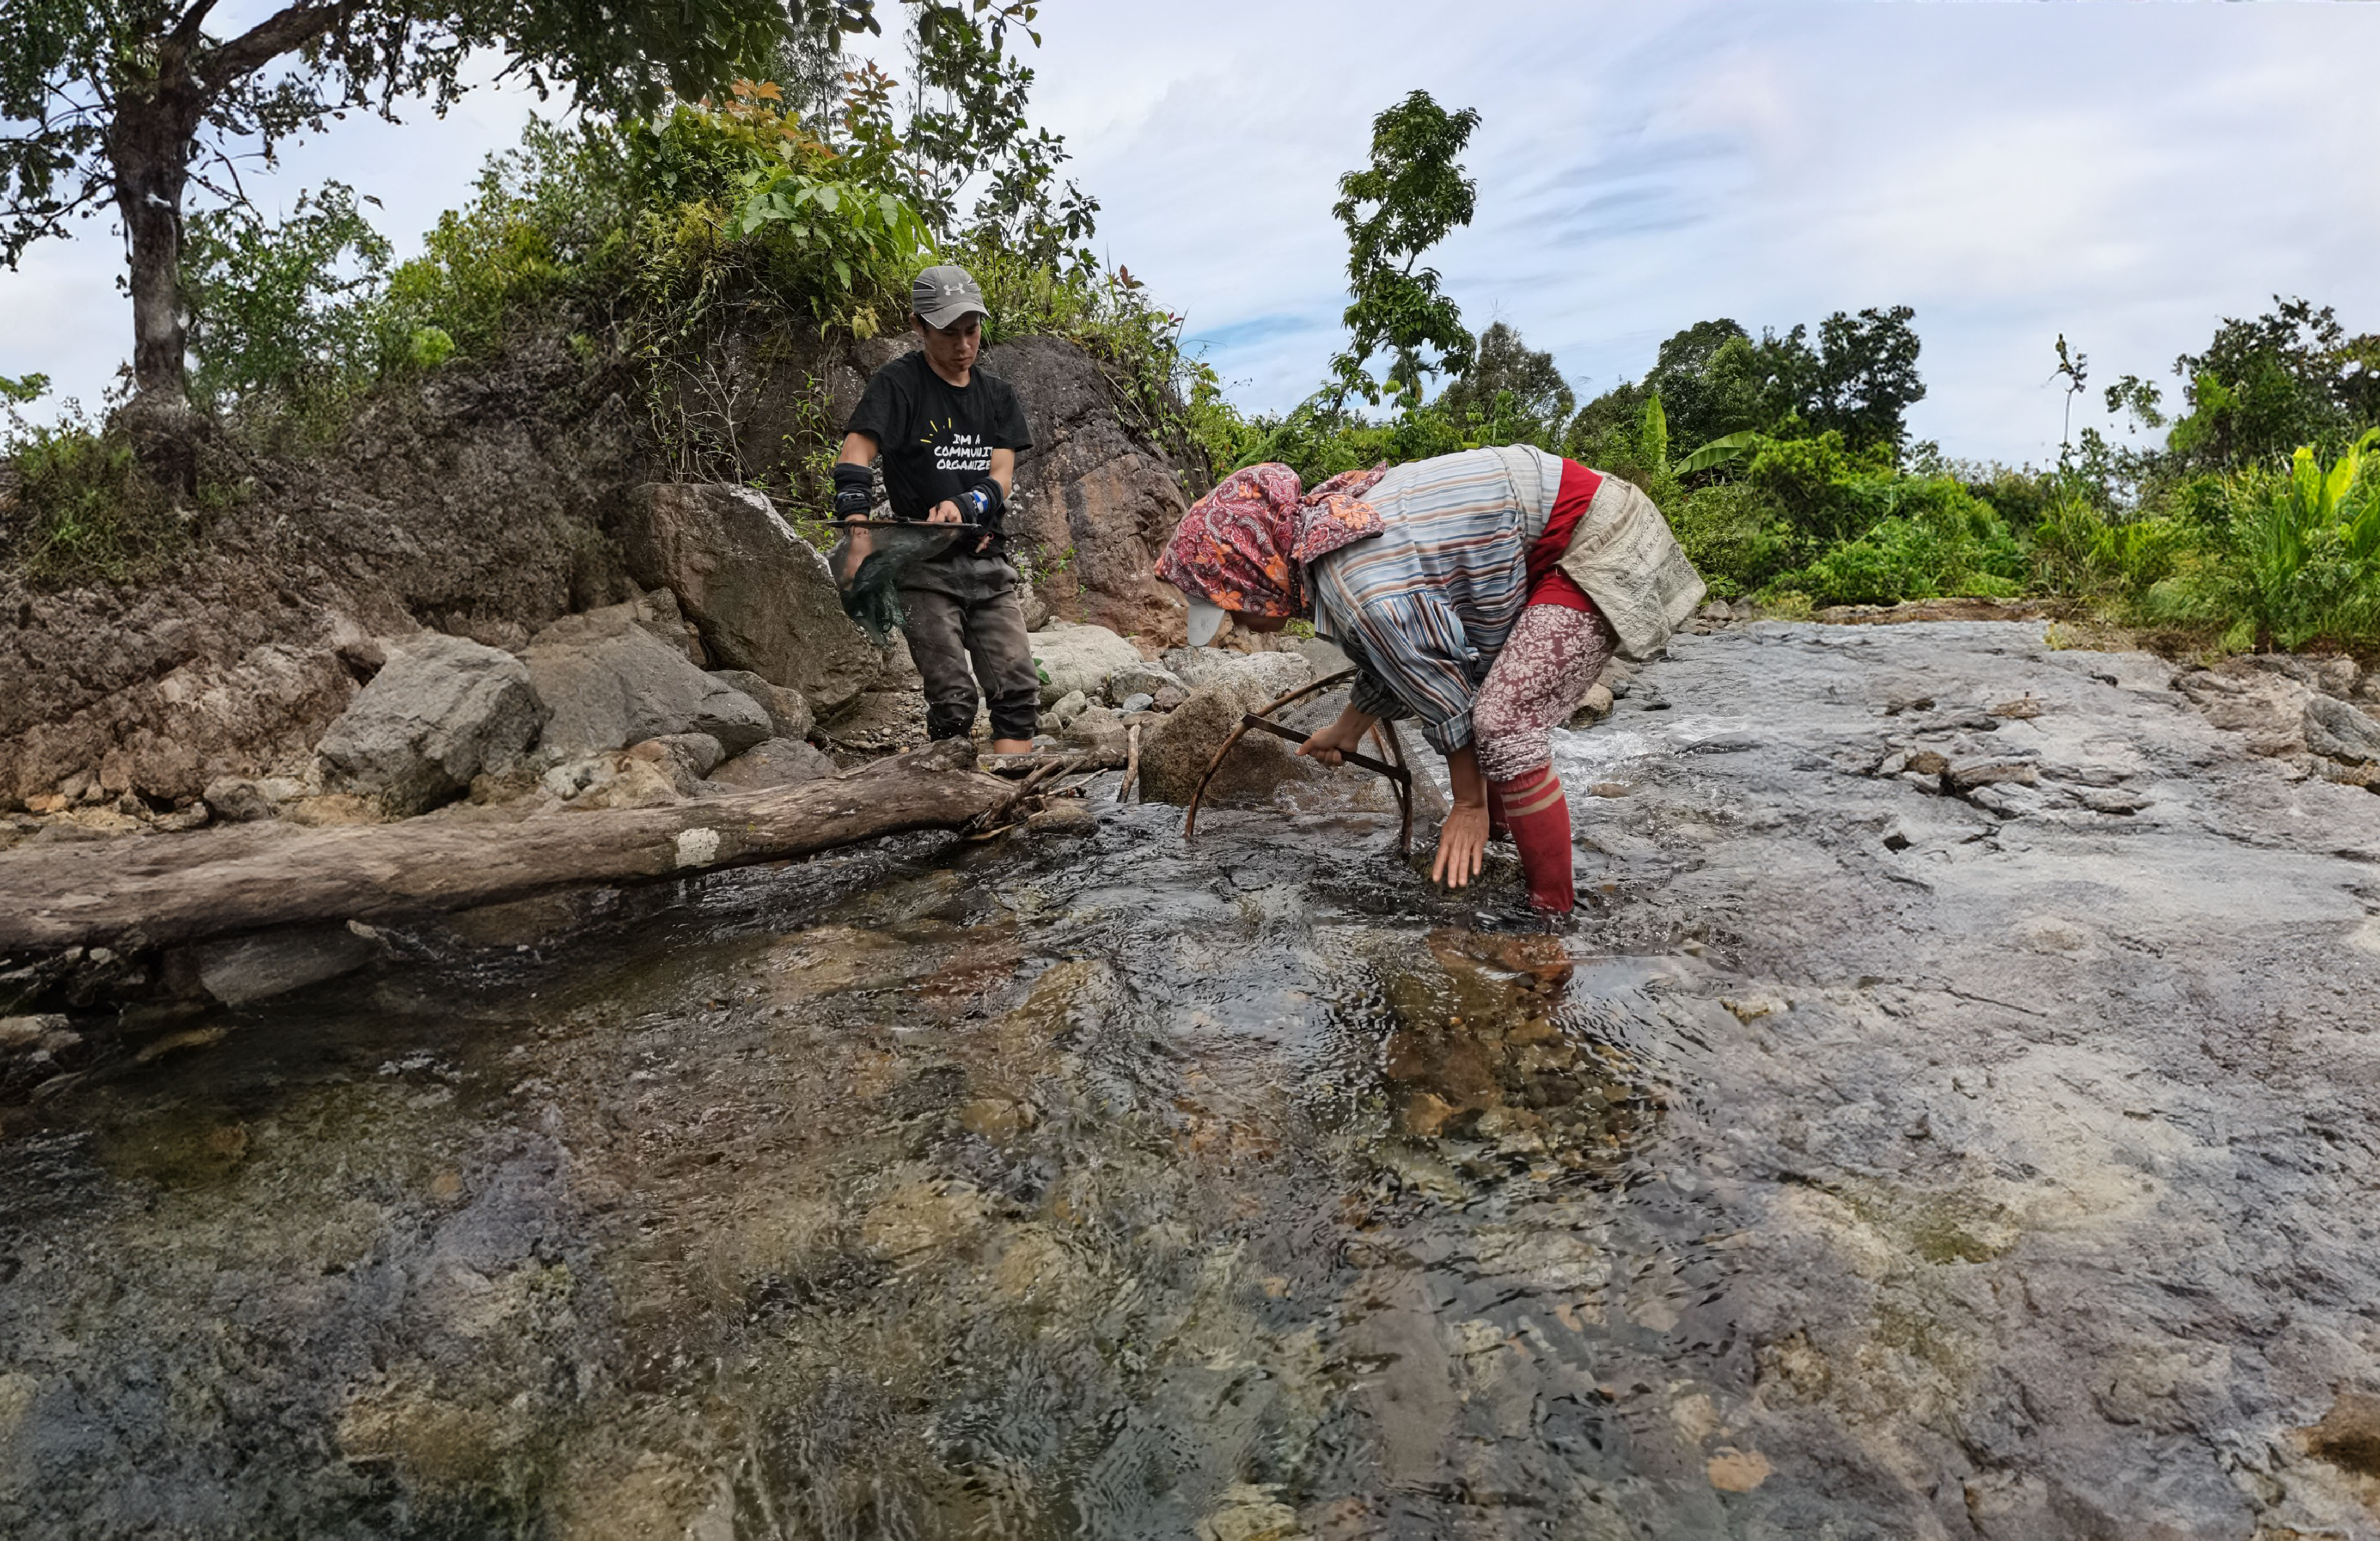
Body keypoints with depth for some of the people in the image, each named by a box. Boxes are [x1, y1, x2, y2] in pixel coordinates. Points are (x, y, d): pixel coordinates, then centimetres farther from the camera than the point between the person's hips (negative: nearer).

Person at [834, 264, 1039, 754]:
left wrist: (963, 506, -21)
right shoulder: (899, 383, -2)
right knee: (952, 701, -7)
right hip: (925, 564, -4)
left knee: (1018, 689, -5)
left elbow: (1002, 475, 1)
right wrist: (854, 512, -36)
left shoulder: (997, 394, 13)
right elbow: (856, 452, -16)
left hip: (987, 561, 4)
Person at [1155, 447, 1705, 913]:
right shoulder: (1323, 527, 1)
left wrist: (1469, 805, -3)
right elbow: (1393, 664, 16)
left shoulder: (1361, 590, -29)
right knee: (1484, 682, 18)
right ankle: (1497, 832, 35)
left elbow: (1447, 703, -17)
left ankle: (1553, 911, -4)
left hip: (1592, 551, -10)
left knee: (1504, 724, -16)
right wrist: (1344, 734, 30)